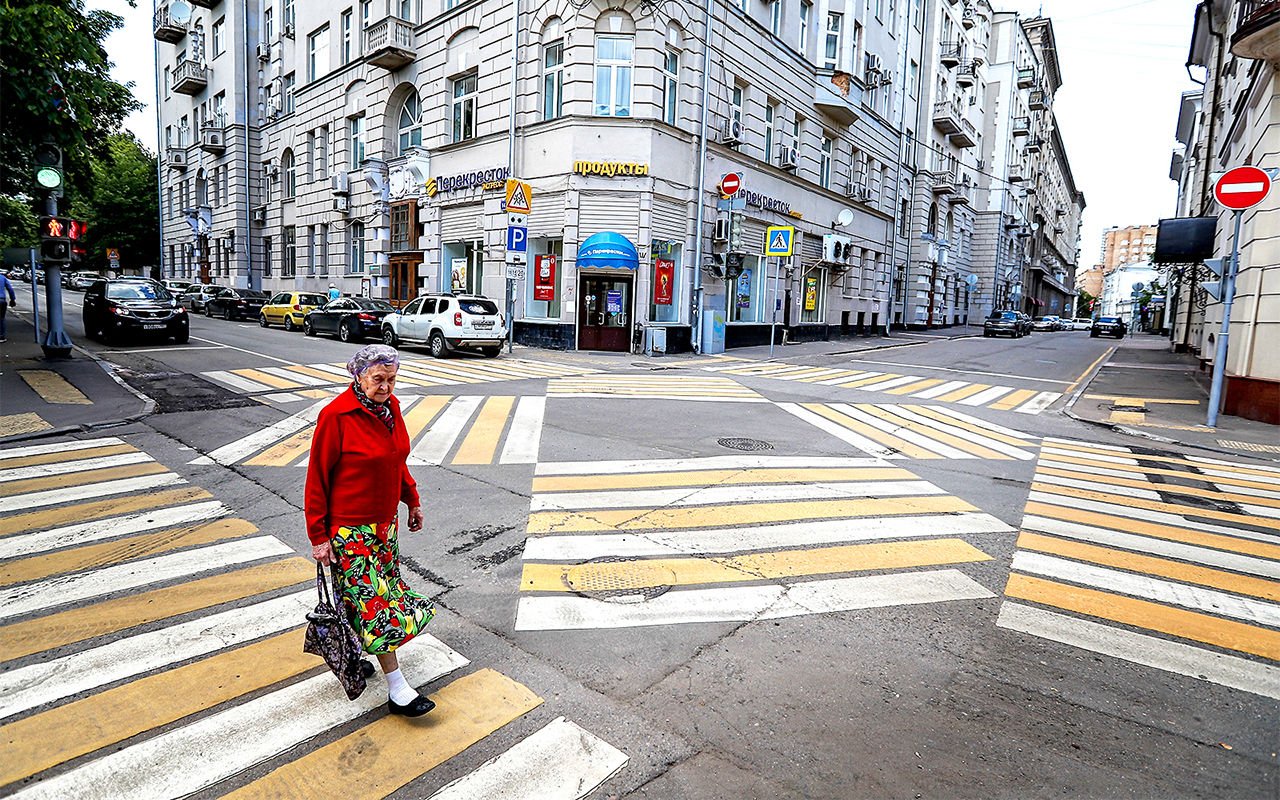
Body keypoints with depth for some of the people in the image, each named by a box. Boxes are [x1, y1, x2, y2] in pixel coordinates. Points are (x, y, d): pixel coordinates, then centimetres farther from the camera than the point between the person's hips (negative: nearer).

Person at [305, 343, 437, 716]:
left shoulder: (390, 406, 1)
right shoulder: (336, 416, -20)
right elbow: (317, 478, -15)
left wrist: (412, 500, 17)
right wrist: (318, 536, -13)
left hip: (385, 520, 7)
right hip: (350, 527, -7)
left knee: (381, 589, 18)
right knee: (375, 601, -2)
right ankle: (397, 688, 8)